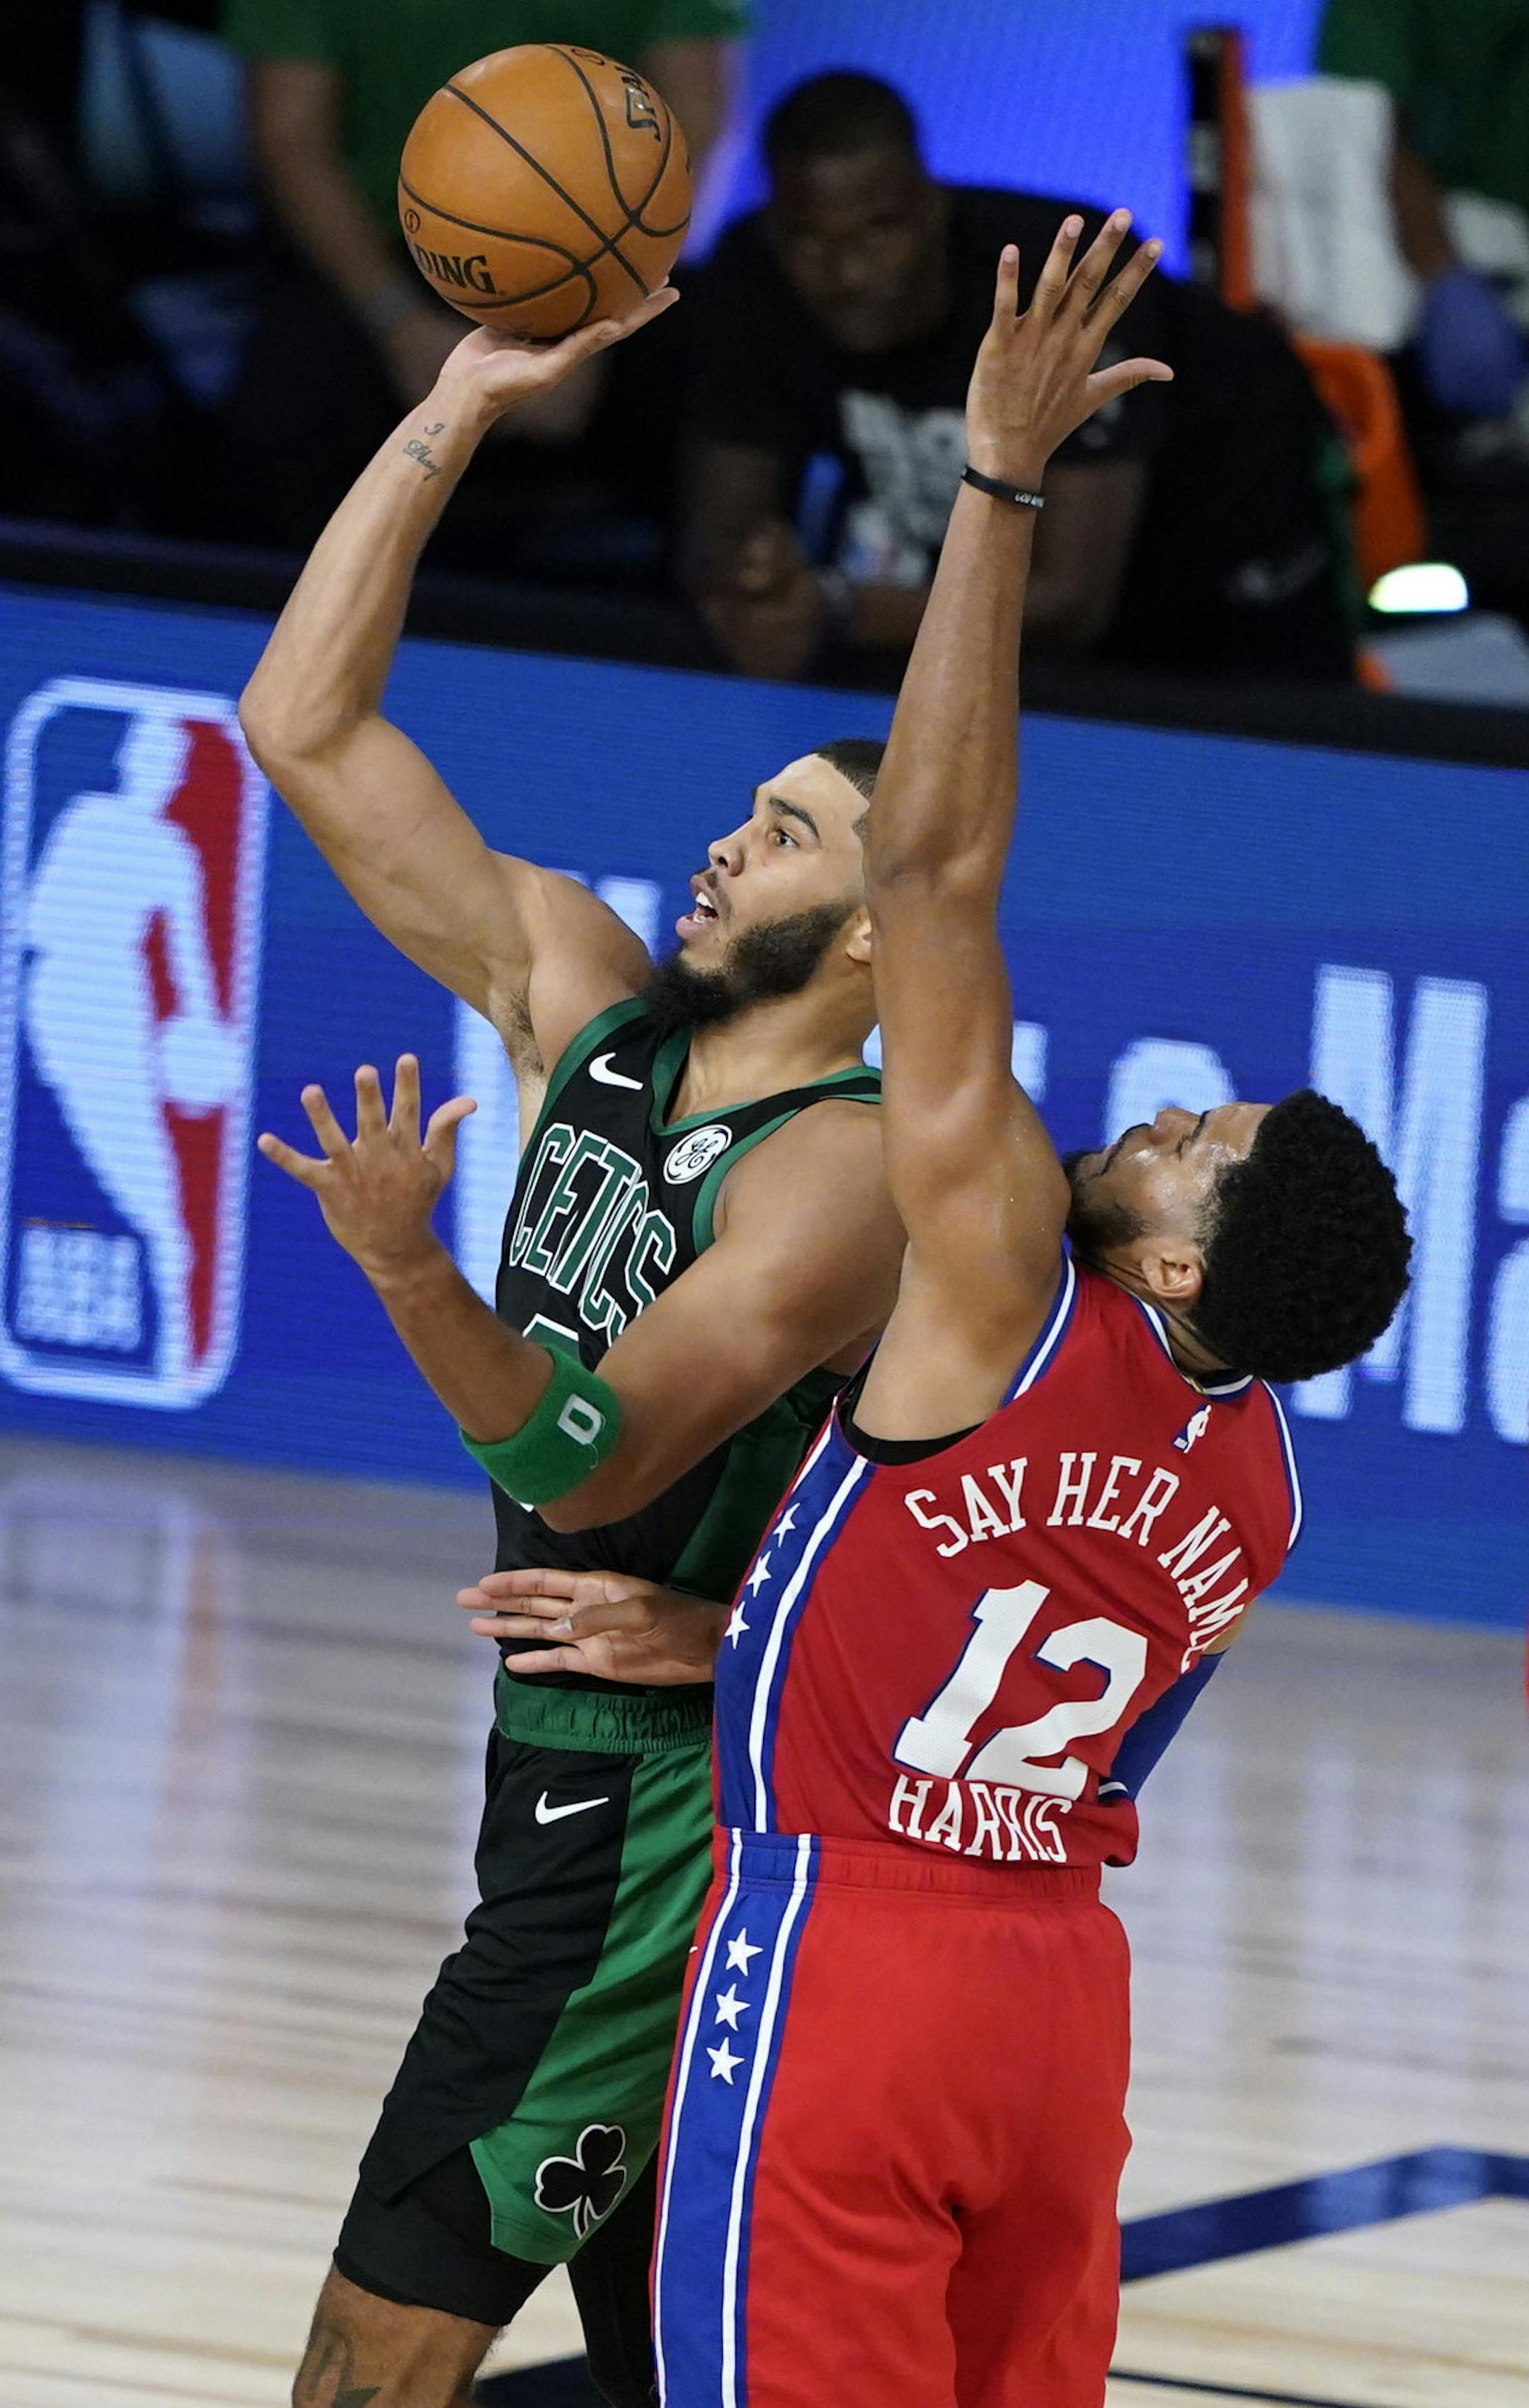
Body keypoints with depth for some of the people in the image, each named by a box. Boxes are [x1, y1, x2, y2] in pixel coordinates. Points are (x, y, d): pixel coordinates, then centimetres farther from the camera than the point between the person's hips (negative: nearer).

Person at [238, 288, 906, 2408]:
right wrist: (461, 407, -1)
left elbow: (578, 1469, -25)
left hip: (671, 1794, -9)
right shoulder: (586, 1000, 5)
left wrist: (407, 1269, -39)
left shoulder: (844, 1170, -17)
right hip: (577, 1754, 9)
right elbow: (307, 725, 4)